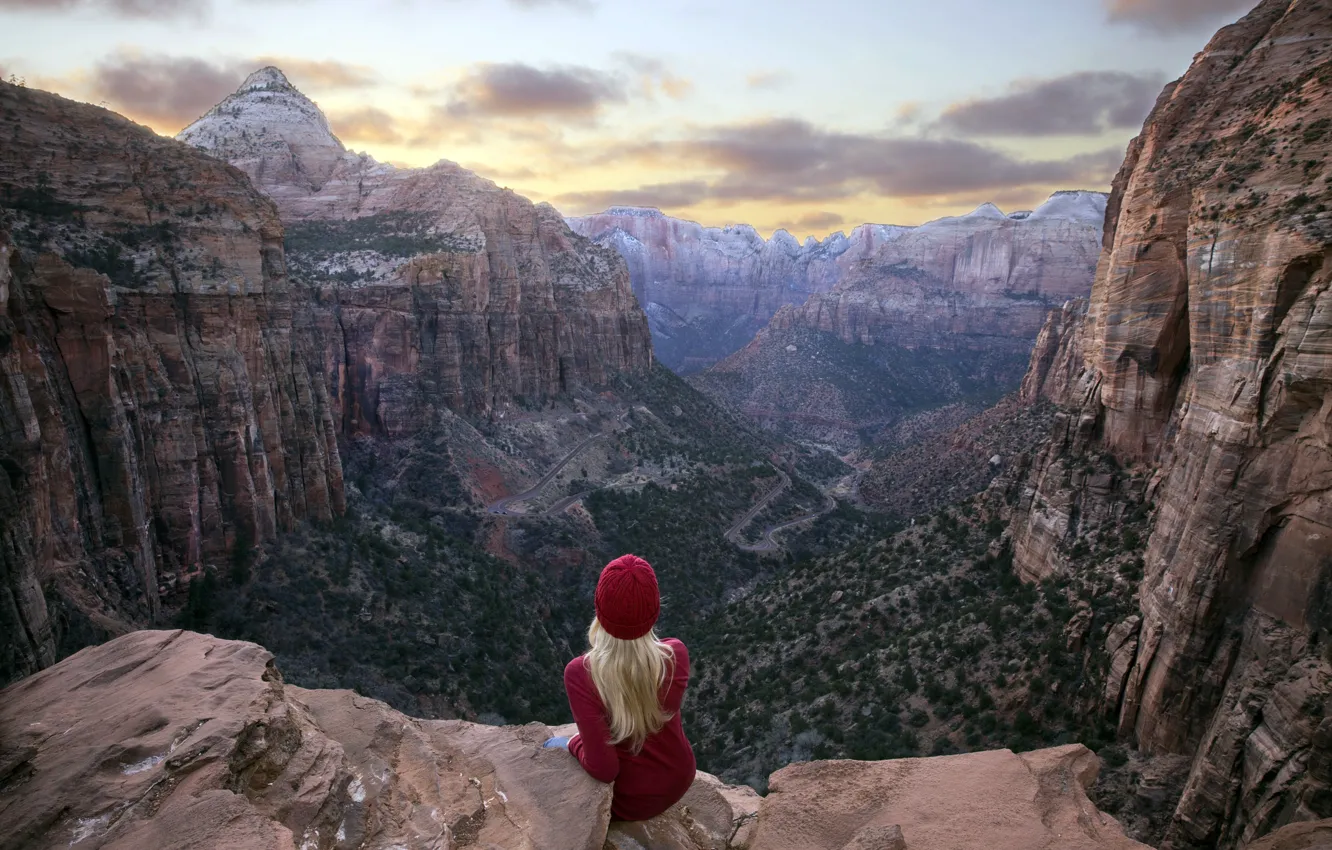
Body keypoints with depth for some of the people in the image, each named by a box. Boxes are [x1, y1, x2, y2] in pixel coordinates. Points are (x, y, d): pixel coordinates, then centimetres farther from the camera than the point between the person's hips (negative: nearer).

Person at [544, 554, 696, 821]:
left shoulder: (580, 673, -34)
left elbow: (603, 769, -27)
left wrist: (574, 744, -9)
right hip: (679, 779, 3)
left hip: (628, 798, -3)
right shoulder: (676, 655, -24)